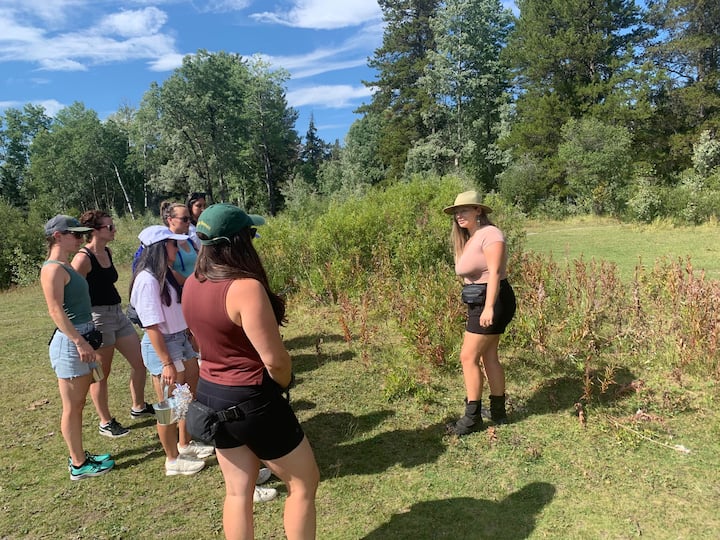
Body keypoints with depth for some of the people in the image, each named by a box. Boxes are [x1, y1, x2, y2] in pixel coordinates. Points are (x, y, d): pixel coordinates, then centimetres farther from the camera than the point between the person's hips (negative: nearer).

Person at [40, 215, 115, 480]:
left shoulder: (65, 266, 13)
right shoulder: (53, 268, -16)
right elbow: (55, 311, -21)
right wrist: (79, 342, -23)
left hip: (81, 338, 9)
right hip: (70, 342, -9)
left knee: (78, 404, 18)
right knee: (72, 407, 3)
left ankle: (79, 456, 30)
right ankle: (78, 465, 15)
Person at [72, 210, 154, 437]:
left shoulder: (108, 253, 8)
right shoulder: (83, 258, -16)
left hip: (118, 314, 8)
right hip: (98, 317, -8)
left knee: (140, 362, 11)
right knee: (101, 373, 7)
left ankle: (138, 407, 31)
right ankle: (105, 422, 23)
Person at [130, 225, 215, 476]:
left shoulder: (164, 275, 6)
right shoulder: (147, 280, -21)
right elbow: (152, 326, -22)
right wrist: (166, 363, -21)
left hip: (181, 340, 9)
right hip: (162, 346, -9)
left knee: (190, 396, 21)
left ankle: (185, 444, 41)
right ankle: (173, 460, 26)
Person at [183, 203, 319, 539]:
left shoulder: (192, 284, -1)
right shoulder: (245, 287, -26)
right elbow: (274, 359, -24)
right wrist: (285, 383, -3)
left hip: (211, 394, 8)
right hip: (252, 400, -8)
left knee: (237, 491, 21)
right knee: (303, 484, 14)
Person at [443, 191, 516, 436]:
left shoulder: (490, 234, -13)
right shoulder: (468, 239, 16)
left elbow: (494, 272, -23)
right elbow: (471, 275, 13)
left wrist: (489, 307, -31)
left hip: (493, 301, -10)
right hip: (478, 303, 10)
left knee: (469, 357, -7)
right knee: (488, 357, 15)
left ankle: (472, 417, 3)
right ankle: (498, 412, 26)